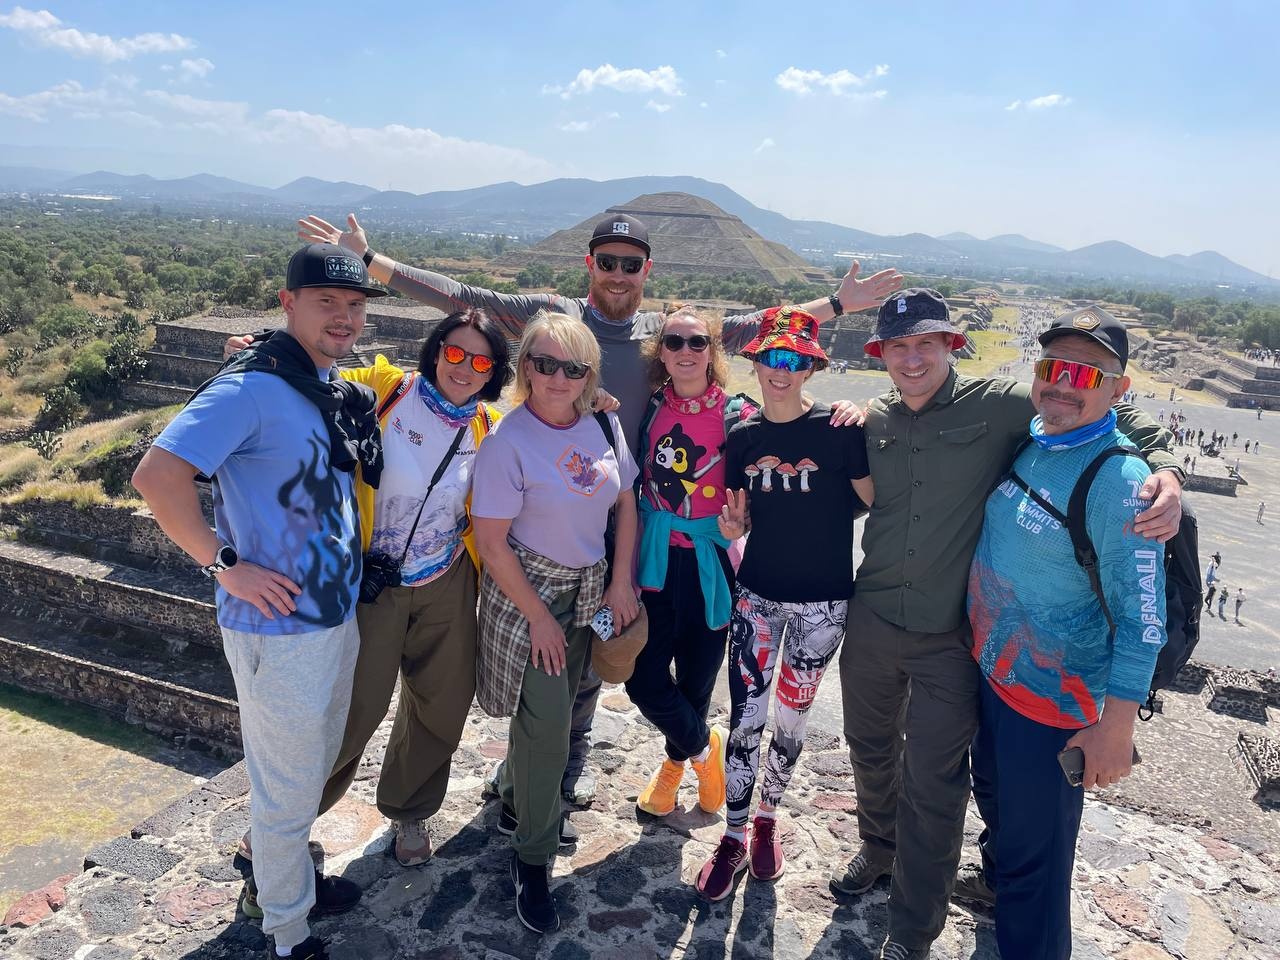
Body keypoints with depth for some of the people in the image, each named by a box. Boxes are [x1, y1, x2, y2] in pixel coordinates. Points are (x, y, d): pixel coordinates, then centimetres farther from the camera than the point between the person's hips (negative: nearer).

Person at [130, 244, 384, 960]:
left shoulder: (339, 389, 5)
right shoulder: (253, 388, -20)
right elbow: (157, 475, -26)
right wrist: (225, 565, -21)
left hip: (341, 615, 8)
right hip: (281, 628, -8)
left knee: (316, 766, 26)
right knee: (289, 790, 11)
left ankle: (279, 875, 51)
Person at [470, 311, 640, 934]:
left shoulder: (603, 426, -3)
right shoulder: (508, 441, -19)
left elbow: (625, 504, 8)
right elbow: (491, 543, -17)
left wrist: (621, 582, 1)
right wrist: (540, 618, -14)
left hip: (588, 590, 6)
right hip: (526, 591, -5)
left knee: (552, 711, 16)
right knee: (546, 724, -5)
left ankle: (516, 804, 42)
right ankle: (532, 856, 16)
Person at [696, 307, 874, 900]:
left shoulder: (838, 429, -13)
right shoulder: (742, 438, 0)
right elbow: (741, 516, 7)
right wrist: (731, 526, -12)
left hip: (822, 601, -2)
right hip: (757, 593, 2)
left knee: (792, 717, 14)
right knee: (744, 717, 3)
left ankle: (767, 819, 38)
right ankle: (733, 837, 22)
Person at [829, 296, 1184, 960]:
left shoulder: (998, 405, -11)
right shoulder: (871, 421, 1)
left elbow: (1116, 414, -5)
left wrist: (1165, 472, -22)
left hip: (951, 637, -4)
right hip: (871, 623, 4)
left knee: (933, 785, 6)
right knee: (870, 749, 22)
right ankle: (878, 849, 52)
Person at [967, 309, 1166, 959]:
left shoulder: (1119, 480, -23)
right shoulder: (1022, 437, -3)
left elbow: (1143, 614, -20)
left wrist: (1117, 727, -18)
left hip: (1053, 698, -7)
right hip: (989, 664, 7)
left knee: (1034, 852, 7)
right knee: (993, 793, 31)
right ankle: (995, 873, 59)